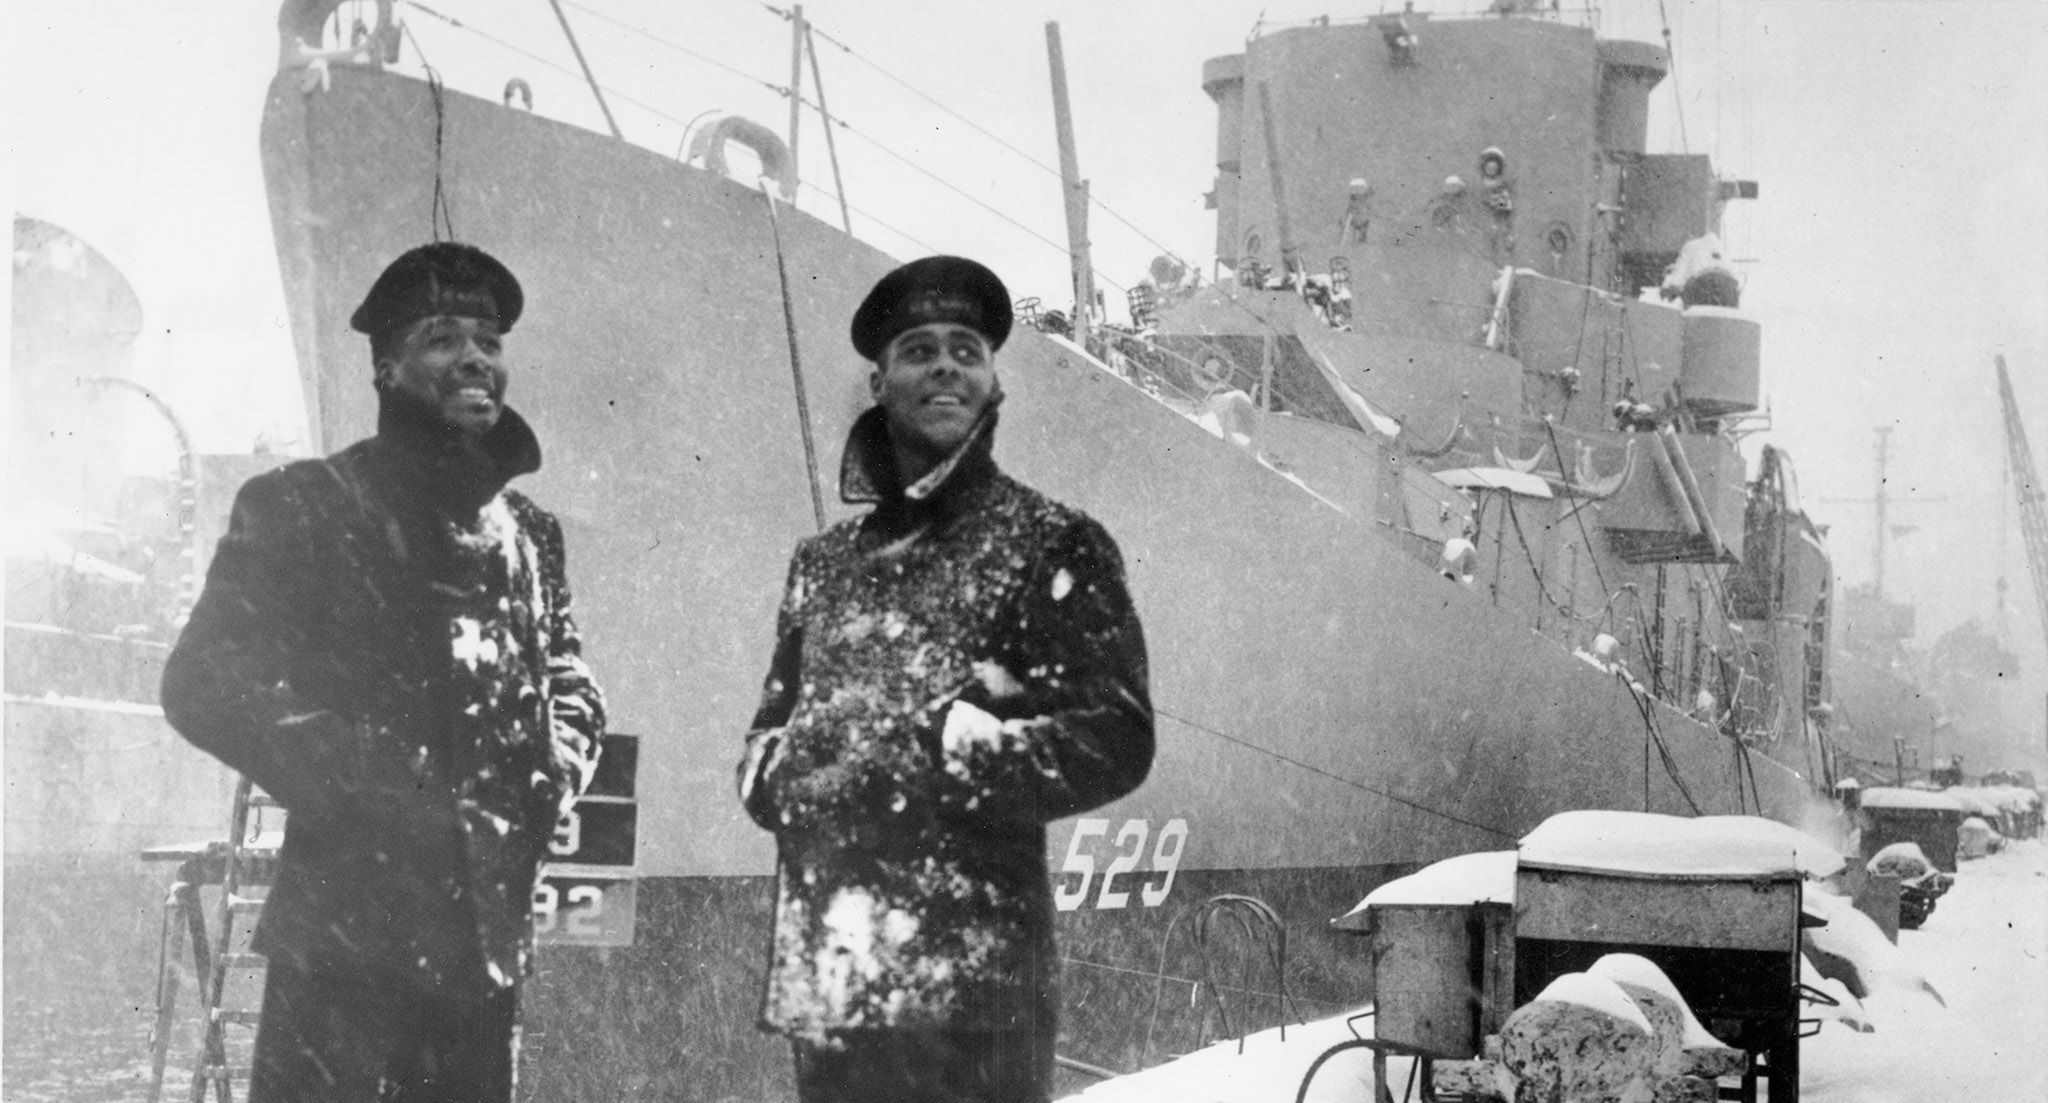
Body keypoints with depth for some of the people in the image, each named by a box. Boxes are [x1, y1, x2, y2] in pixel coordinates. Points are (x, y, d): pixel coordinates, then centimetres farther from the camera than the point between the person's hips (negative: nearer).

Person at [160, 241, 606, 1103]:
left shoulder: (528, 531, 17)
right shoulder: (301, 506, 1)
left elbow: (573, 687, 23)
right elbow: (204, 682, -6)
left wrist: (547, 786, 1)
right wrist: (361, 797, -14)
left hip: (487, 931, 5)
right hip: (349, 927, -5)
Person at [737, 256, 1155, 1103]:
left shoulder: (1052, 545, 1)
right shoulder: (822, 561, 16)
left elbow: (1116, 741, -8)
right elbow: (762, 753, 18)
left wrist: (932, 754, -12)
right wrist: (794, 774, -4)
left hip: (972, 978, -5)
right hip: (821, 972, 5)